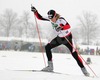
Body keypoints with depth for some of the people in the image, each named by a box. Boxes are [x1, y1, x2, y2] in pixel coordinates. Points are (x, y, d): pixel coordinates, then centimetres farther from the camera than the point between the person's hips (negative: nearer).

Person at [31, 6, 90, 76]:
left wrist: (61, 27, -62)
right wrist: (35, 11, -20)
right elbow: (40, 17, -4)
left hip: (67, 38, -6)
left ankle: (83, 70, 3)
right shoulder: (50, 18, -11)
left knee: (74, 54, -9)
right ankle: (50, 66, -3)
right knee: (47, 47, -7)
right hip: (59, 38, 7)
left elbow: (68, 26, -45)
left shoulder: (60, 19, -30)